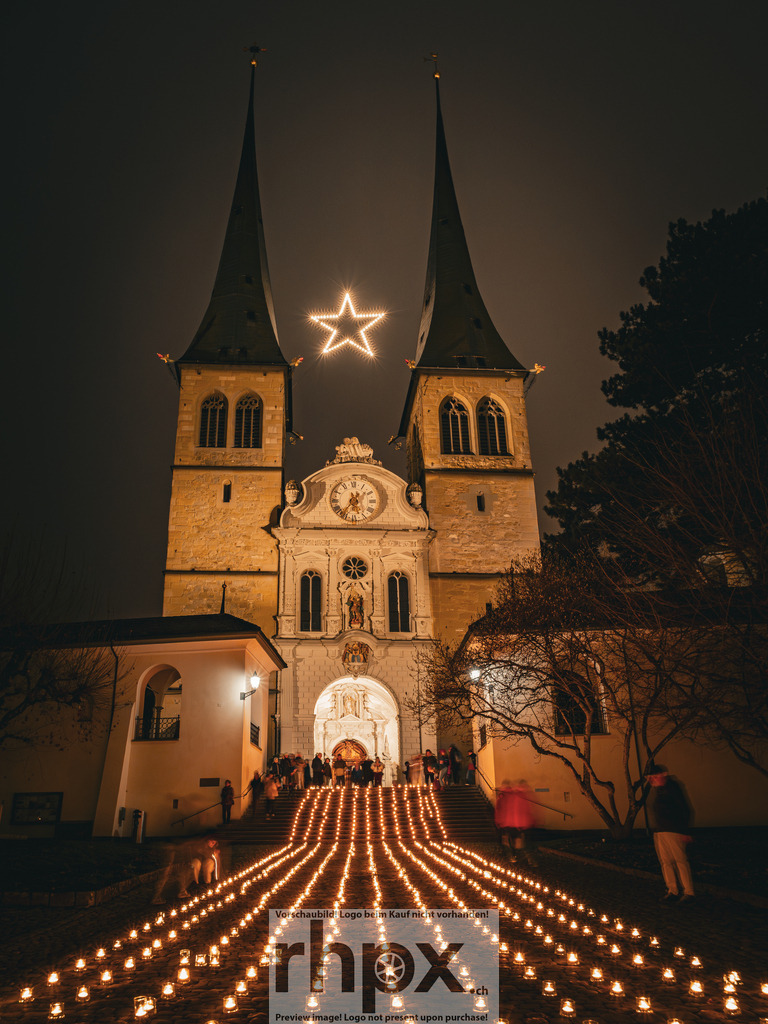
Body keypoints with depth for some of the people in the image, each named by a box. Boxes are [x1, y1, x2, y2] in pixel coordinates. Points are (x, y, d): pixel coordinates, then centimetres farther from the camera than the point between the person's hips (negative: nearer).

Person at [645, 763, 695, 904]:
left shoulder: (671, 787, -9)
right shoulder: (654, 789, 15)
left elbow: (685, 809, -10)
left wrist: (685, 831, -13)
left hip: (673, 831, -8)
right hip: (658, 832, 8)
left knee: (680, 860, -6)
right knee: (665, 862, 7)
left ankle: (689, 892, 0)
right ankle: (672, 892, 13)